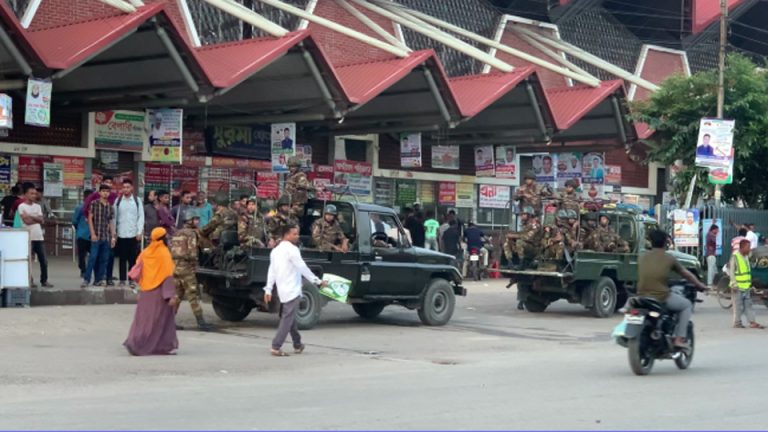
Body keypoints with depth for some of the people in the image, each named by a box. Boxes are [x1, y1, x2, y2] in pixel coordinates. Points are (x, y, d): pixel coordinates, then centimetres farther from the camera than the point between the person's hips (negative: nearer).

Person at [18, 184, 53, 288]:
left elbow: (42, 221, 3)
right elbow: (26, 221, -14)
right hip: (28, 237, -5)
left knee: (44, 261, 5)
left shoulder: (37, 206, 15)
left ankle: (44, 281, 14)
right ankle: (29, 281, 4)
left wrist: (30, 216, -9)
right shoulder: (22, 206, -2)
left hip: (39, 237, 5)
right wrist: (37, 219, -3)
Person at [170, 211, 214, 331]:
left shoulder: (176, 233, 18)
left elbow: (171, 250, 18)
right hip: (186, 267, -8)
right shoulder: (191, 233, -8)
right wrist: (194, 262, -2)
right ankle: (201, 322, -6)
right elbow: (192, 252, -17)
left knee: (176, 294, 14)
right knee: (193, 296, -6)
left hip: (174, 266, 8)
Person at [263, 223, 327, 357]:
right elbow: (303, 268, -14)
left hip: (282, 291, 9)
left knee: (290, 317, 18)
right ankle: (276, 347, -14)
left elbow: (271, 271, 14)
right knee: (287, 319, -8)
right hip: (292, 290, -9)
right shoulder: (292, 249, -11)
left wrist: (268, 289, 15)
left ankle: (297, 345, 27)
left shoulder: (275, 250, 14)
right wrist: (318, 281, -9)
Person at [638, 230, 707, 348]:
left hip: (642, 297, 4)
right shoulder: (669, 259, 1)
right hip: (662, 297, -3)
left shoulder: (642, 257, 8)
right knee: (687, 305, 21)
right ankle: (679, 339, 10)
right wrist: (700, 285, 30)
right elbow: (686, 274, 14)